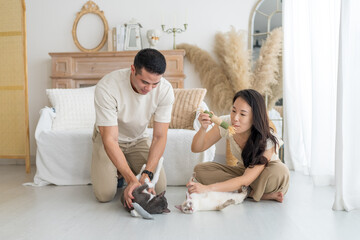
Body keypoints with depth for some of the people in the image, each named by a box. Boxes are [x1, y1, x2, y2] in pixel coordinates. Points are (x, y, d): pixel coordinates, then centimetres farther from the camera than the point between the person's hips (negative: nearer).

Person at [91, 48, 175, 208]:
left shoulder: (165, 90, -24)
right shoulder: (106, 87, -34)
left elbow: (159, 136, -20)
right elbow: (110, 140, -33)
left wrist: (146, 174, -32)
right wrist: (132, 179, -41)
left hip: (139, 140, 3)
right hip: (108, 139, -2)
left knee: (159, 188, -13)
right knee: (105, 194, -19)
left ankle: (123, 170, 15)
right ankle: (118, 173, 15)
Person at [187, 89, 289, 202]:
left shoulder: (267, 141, -31)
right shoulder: (226, 123, -20)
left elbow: (246, 180, -36)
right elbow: (196, 148, -14)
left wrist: (208, 188, -46)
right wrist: (203, 128, -36)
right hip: (242, 170, 5)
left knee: (279, 171, -39)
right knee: (200, 169, -20)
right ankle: (258, 193, -19)